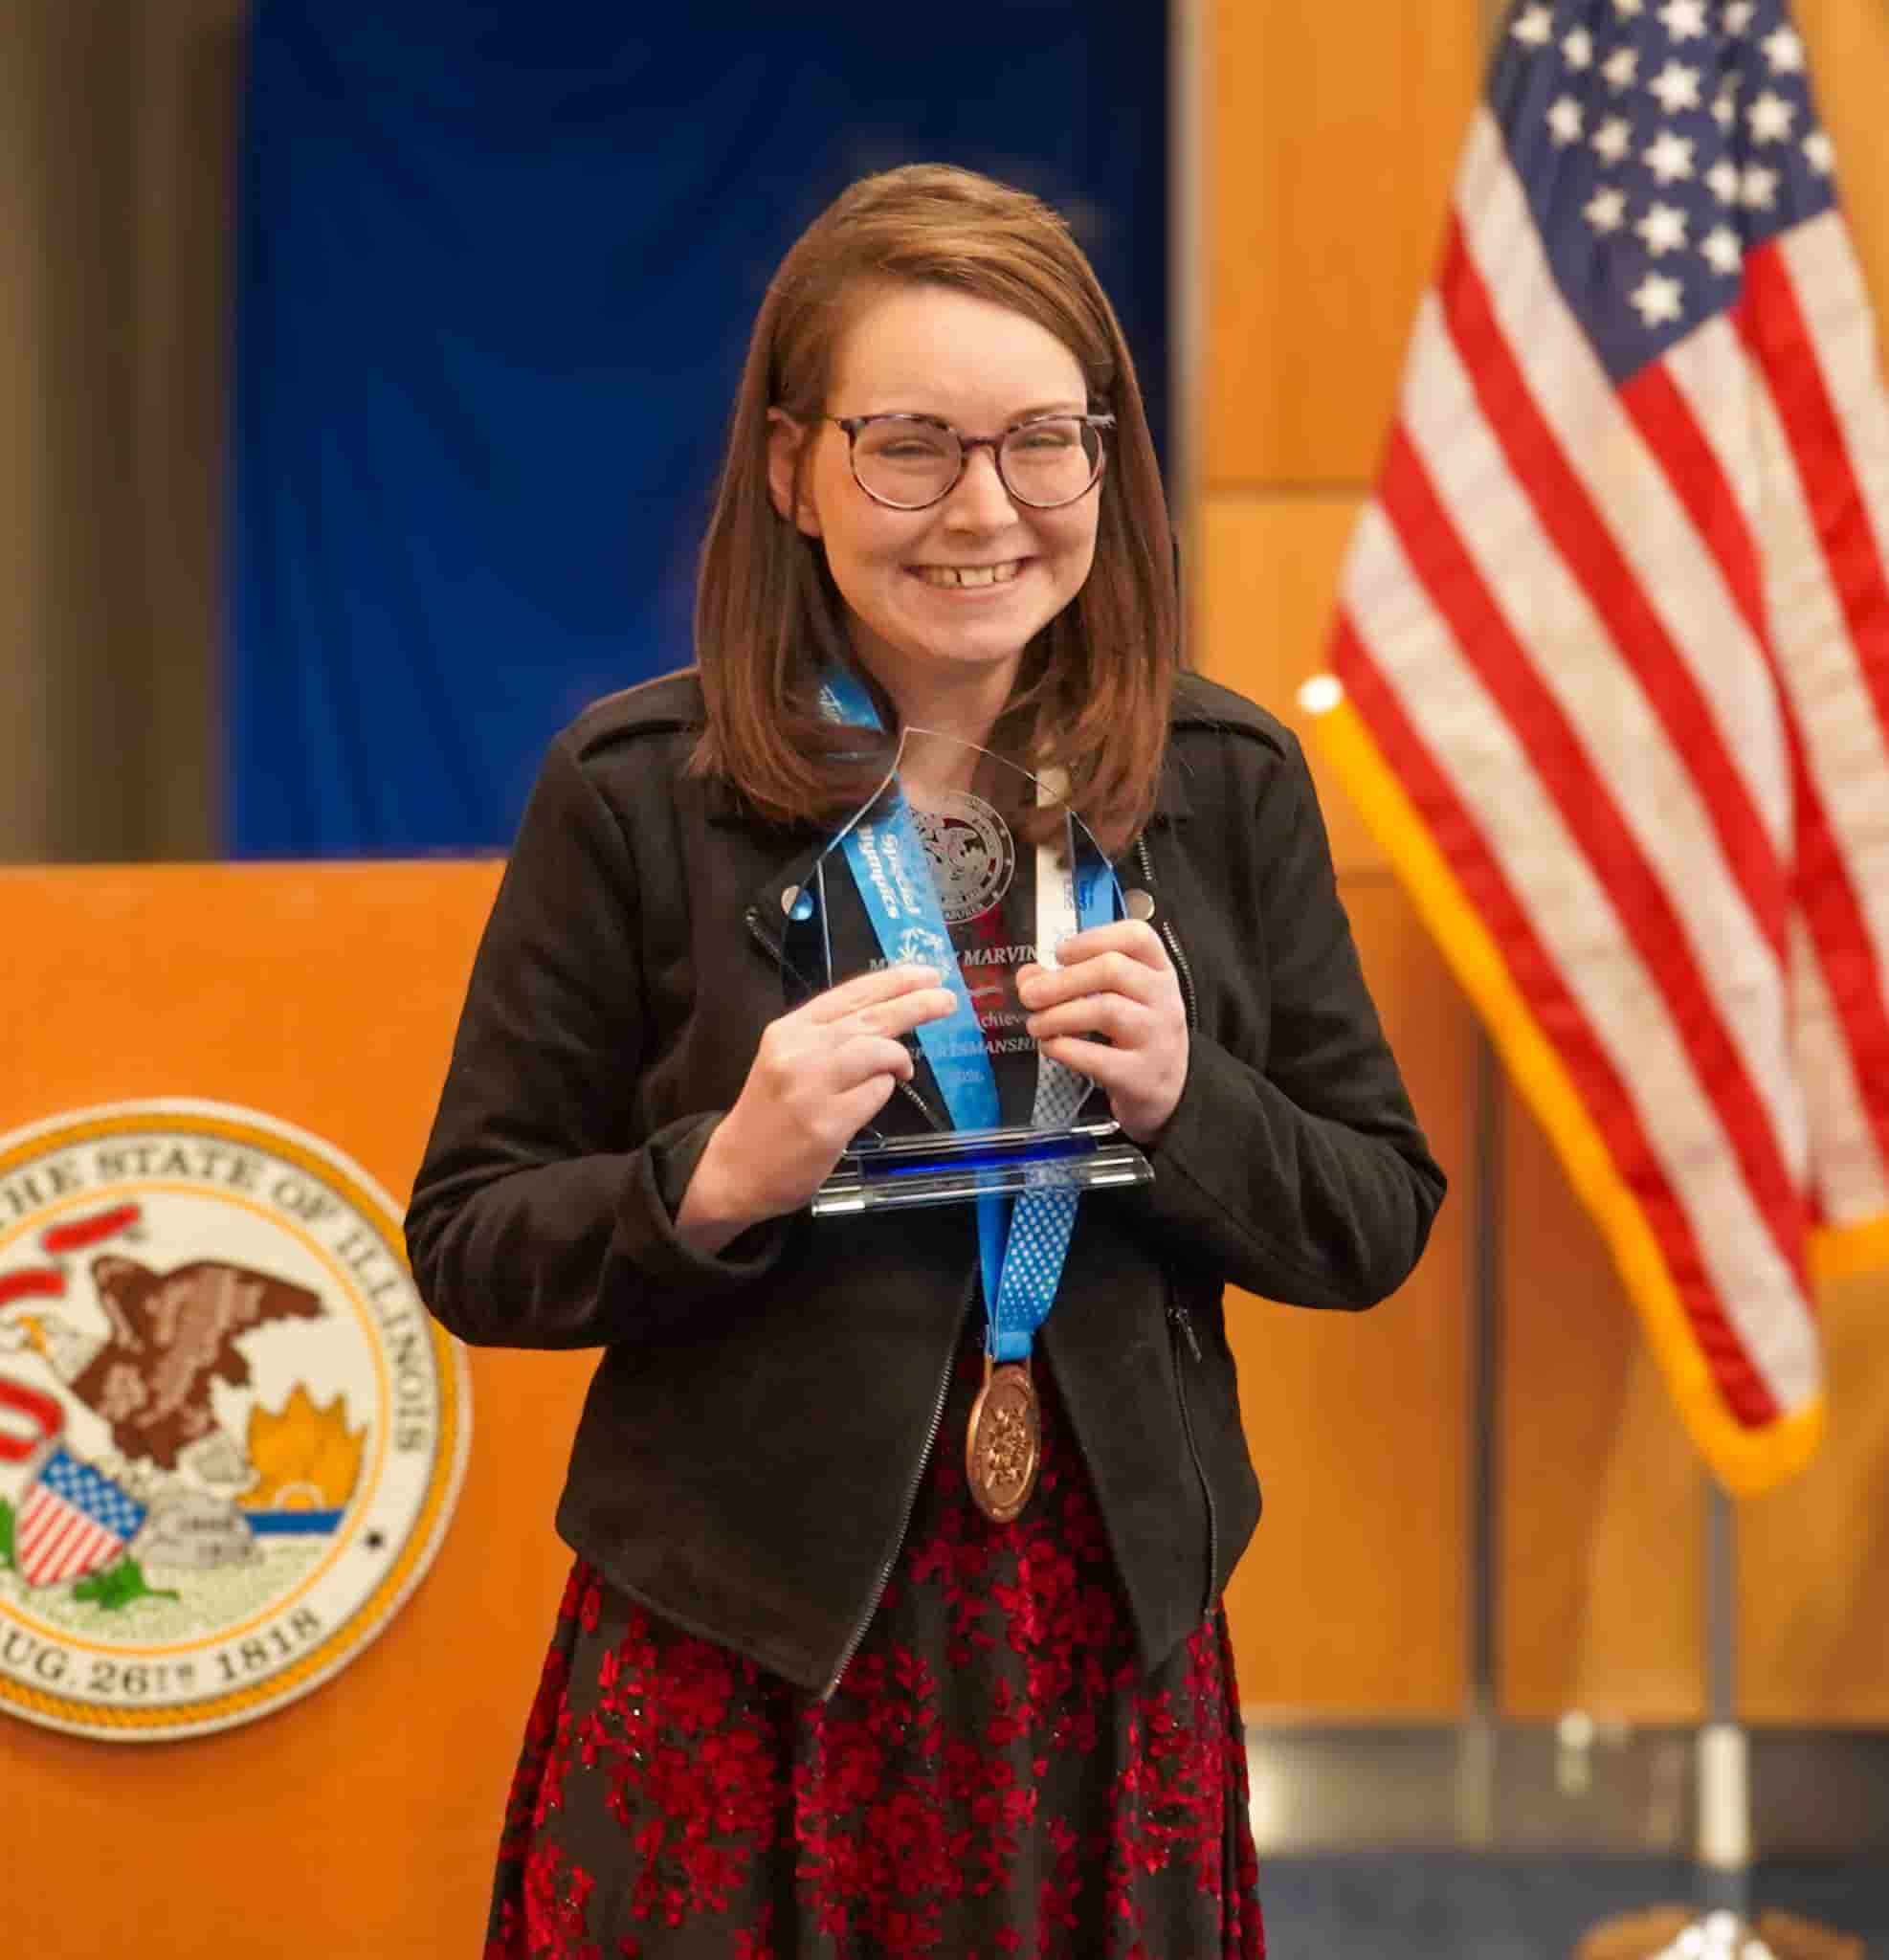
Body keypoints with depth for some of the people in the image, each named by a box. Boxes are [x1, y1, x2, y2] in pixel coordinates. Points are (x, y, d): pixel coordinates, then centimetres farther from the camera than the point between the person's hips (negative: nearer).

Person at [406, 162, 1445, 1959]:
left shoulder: (1229, 781, 2)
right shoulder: (635, 793, -6)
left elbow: (1377, 1221, 5)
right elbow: (467, 1244, -2)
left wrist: (1184, 1105, -14)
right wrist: (717, 1181, -20)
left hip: (1117, 1656, 3)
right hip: (734, 1661, -2)